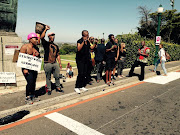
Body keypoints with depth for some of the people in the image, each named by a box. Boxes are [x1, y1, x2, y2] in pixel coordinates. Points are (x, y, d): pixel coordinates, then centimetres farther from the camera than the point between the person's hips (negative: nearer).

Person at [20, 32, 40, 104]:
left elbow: (38, 58, 22)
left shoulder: (36, 48, 11)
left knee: (34, 82, 9)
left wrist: (38, 55, -4)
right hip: (27, 68, -7)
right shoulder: (25, 47, -10)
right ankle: (27, 98, 0)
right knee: (30, 82, -14)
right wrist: (24, 69, -20)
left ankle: (32, 96, 24)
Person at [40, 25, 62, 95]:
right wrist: (46, 29, -17)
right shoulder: (46, 44, 2)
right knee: (48, 77, 4)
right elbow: (42, 37, -17)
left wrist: (60, 63, 12)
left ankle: (58, 87, 23)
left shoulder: (56, 46, 17)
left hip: (55, 63, 5)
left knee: (57, 76, 8)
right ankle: (49, 89, 16)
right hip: (47, 63, -4)